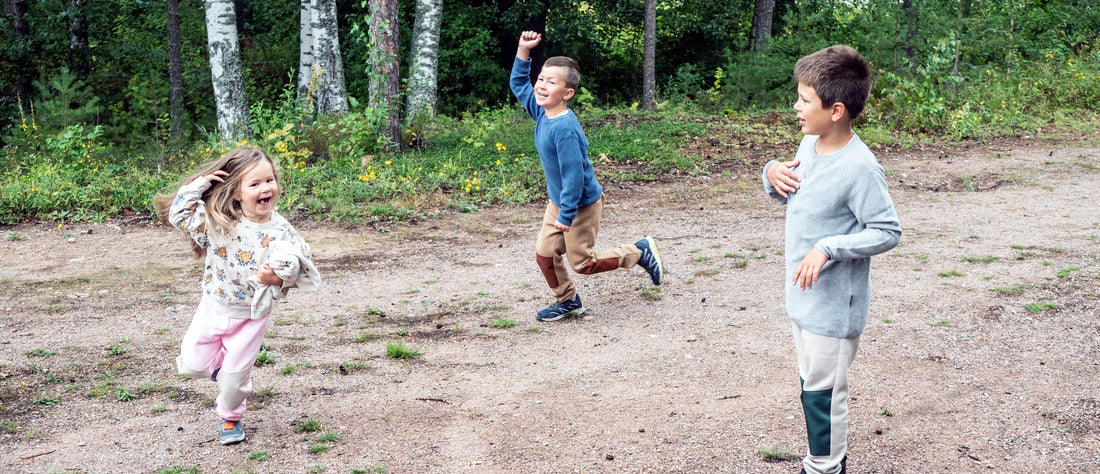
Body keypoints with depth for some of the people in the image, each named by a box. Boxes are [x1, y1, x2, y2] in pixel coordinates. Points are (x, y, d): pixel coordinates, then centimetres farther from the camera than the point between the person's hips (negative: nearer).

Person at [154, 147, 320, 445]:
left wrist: (278, 278, -29)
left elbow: (300, 265, -10)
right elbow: (178, 214, -17)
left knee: (235, 378, 7)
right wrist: (200, 183, -19)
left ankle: (230, 418, 36)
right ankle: (218, 362, 39)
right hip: (213, 308, 1)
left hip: (251, 317, -1)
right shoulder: (217, 222, -15)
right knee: (191, 365, 5)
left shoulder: (281, 230, -15)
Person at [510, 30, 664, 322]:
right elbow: (519, 84, 10)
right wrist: (523, 51, -2)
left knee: (582, 262, 5)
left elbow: (573, 173, -30)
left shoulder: (564, 129, -32)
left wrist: (567, 214, -25)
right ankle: (568, 301, 29)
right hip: (558, 201, 8)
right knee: (544, 253, 8)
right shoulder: (542, 112, -6)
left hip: (582, 204, -8)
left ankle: (640, 253, 22)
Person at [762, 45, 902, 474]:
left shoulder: (859, 168, -24)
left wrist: (828, 249, -27)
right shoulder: (809, 144, 2)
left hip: (834, 305, -8)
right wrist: (773, 174, -4)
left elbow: (887, 232, -19)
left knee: (822, 392, 4)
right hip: (803, 295, 8)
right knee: (814, 385, 19)